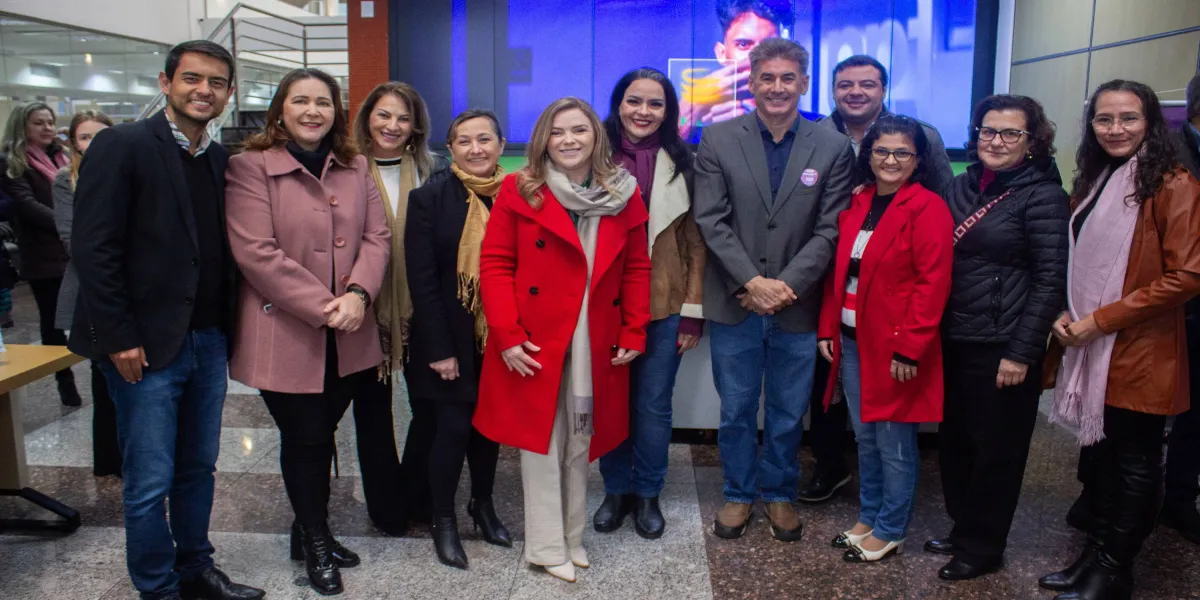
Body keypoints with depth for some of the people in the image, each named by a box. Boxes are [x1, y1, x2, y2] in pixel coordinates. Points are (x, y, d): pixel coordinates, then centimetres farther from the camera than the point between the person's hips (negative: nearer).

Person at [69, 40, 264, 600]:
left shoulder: (221, 160, 11)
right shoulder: (123, 145, -8)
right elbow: (93, 248, -13)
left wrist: (228, 329, 5)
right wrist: (119, 338, -15)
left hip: (208, 340, 6)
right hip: (147, 344, -6)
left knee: (198, 468, 15)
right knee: (150, 482, 3)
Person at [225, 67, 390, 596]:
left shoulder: (354, 168, 11)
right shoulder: (250, 167, -6)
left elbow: (376, 236, 4)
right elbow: (256, 252, -14)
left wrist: (357, 294, -13)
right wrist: (322, 307, -17)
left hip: (347, 335, 4)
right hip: (286, 334, -4)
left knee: (320, 435, 13)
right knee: (306, 439, 5)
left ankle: (309, 531, 33)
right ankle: (315, 543, 26)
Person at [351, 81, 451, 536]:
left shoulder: (435, 172, 2)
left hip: (420, 309, 1)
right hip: (366, 309, 0)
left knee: (430, 404, 5)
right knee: (372, 407, 10)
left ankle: (414, 496, 27)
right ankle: (386, 505, 27)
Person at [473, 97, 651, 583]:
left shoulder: (623, 195, 5)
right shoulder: (520, 191, -3)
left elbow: (637, 269, 7)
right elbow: (495, 264, -6)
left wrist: (634, 334, 0)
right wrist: (506, 335, -13)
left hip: (596, 346, 3)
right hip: (535, 345, -2)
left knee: (580, 442, 13)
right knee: (542, 441, 5)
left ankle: (572, 536, 28)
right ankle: (547, 547, 18)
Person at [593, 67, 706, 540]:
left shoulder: (680, 164, 2)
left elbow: (695, 243, 3)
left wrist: (693, 311, -2)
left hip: (663, 307, 0)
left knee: (654, 405, 7)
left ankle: (647, 494, 26)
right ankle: (616, 490, 28)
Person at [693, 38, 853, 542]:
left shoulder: (833, 148, 0)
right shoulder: (718, 140, -1)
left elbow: (829, 230, -4)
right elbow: (712, 221, -6)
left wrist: (786, 286, -14)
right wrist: (752, 283, -15)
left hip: (797, 306, 1)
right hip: (734, 305, 0)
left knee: (789, 411, 13)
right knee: (736, 409, 12)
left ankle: (779, 494, 34)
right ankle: (738, 494, 31)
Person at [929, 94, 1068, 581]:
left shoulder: (1042, 195, -8)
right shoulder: (963, 186, 9)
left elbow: (1049, 281, -11)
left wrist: (1022, 353, -15)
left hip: (1002, 347, -6)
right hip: (953, 339, 6)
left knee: (996, 450, 7)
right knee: (954, 442, 14)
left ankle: (981, 548, 23)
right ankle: (962, 530, 32)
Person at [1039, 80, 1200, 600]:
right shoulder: (1091, 184, 12)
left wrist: (1102, 319, -17)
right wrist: (1067, 314, 1)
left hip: (1141, 355, -7)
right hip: (1093, 350, 7)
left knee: (1136, 461, 6)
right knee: (1102, 451, 16)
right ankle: (1095, 554, 28)